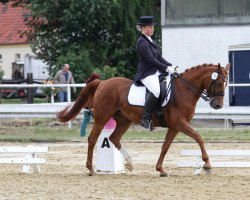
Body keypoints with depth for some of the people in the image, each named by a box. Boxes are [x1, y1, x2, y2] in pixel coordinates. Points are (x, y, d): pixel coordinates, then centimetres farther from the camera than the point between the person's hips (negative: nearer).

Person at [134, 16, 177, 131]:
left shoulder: (151, 42, 20)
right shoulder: (142, 42, -10)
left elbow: (159, 58, 19)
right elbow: (151, 60, -16)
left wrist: (170, 66, 3)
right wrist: (167, 68, -15)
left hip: (156, 72, 10)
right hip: (146, 74, -10)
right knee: (156, 90, -35)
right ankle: (146, 119, -31)